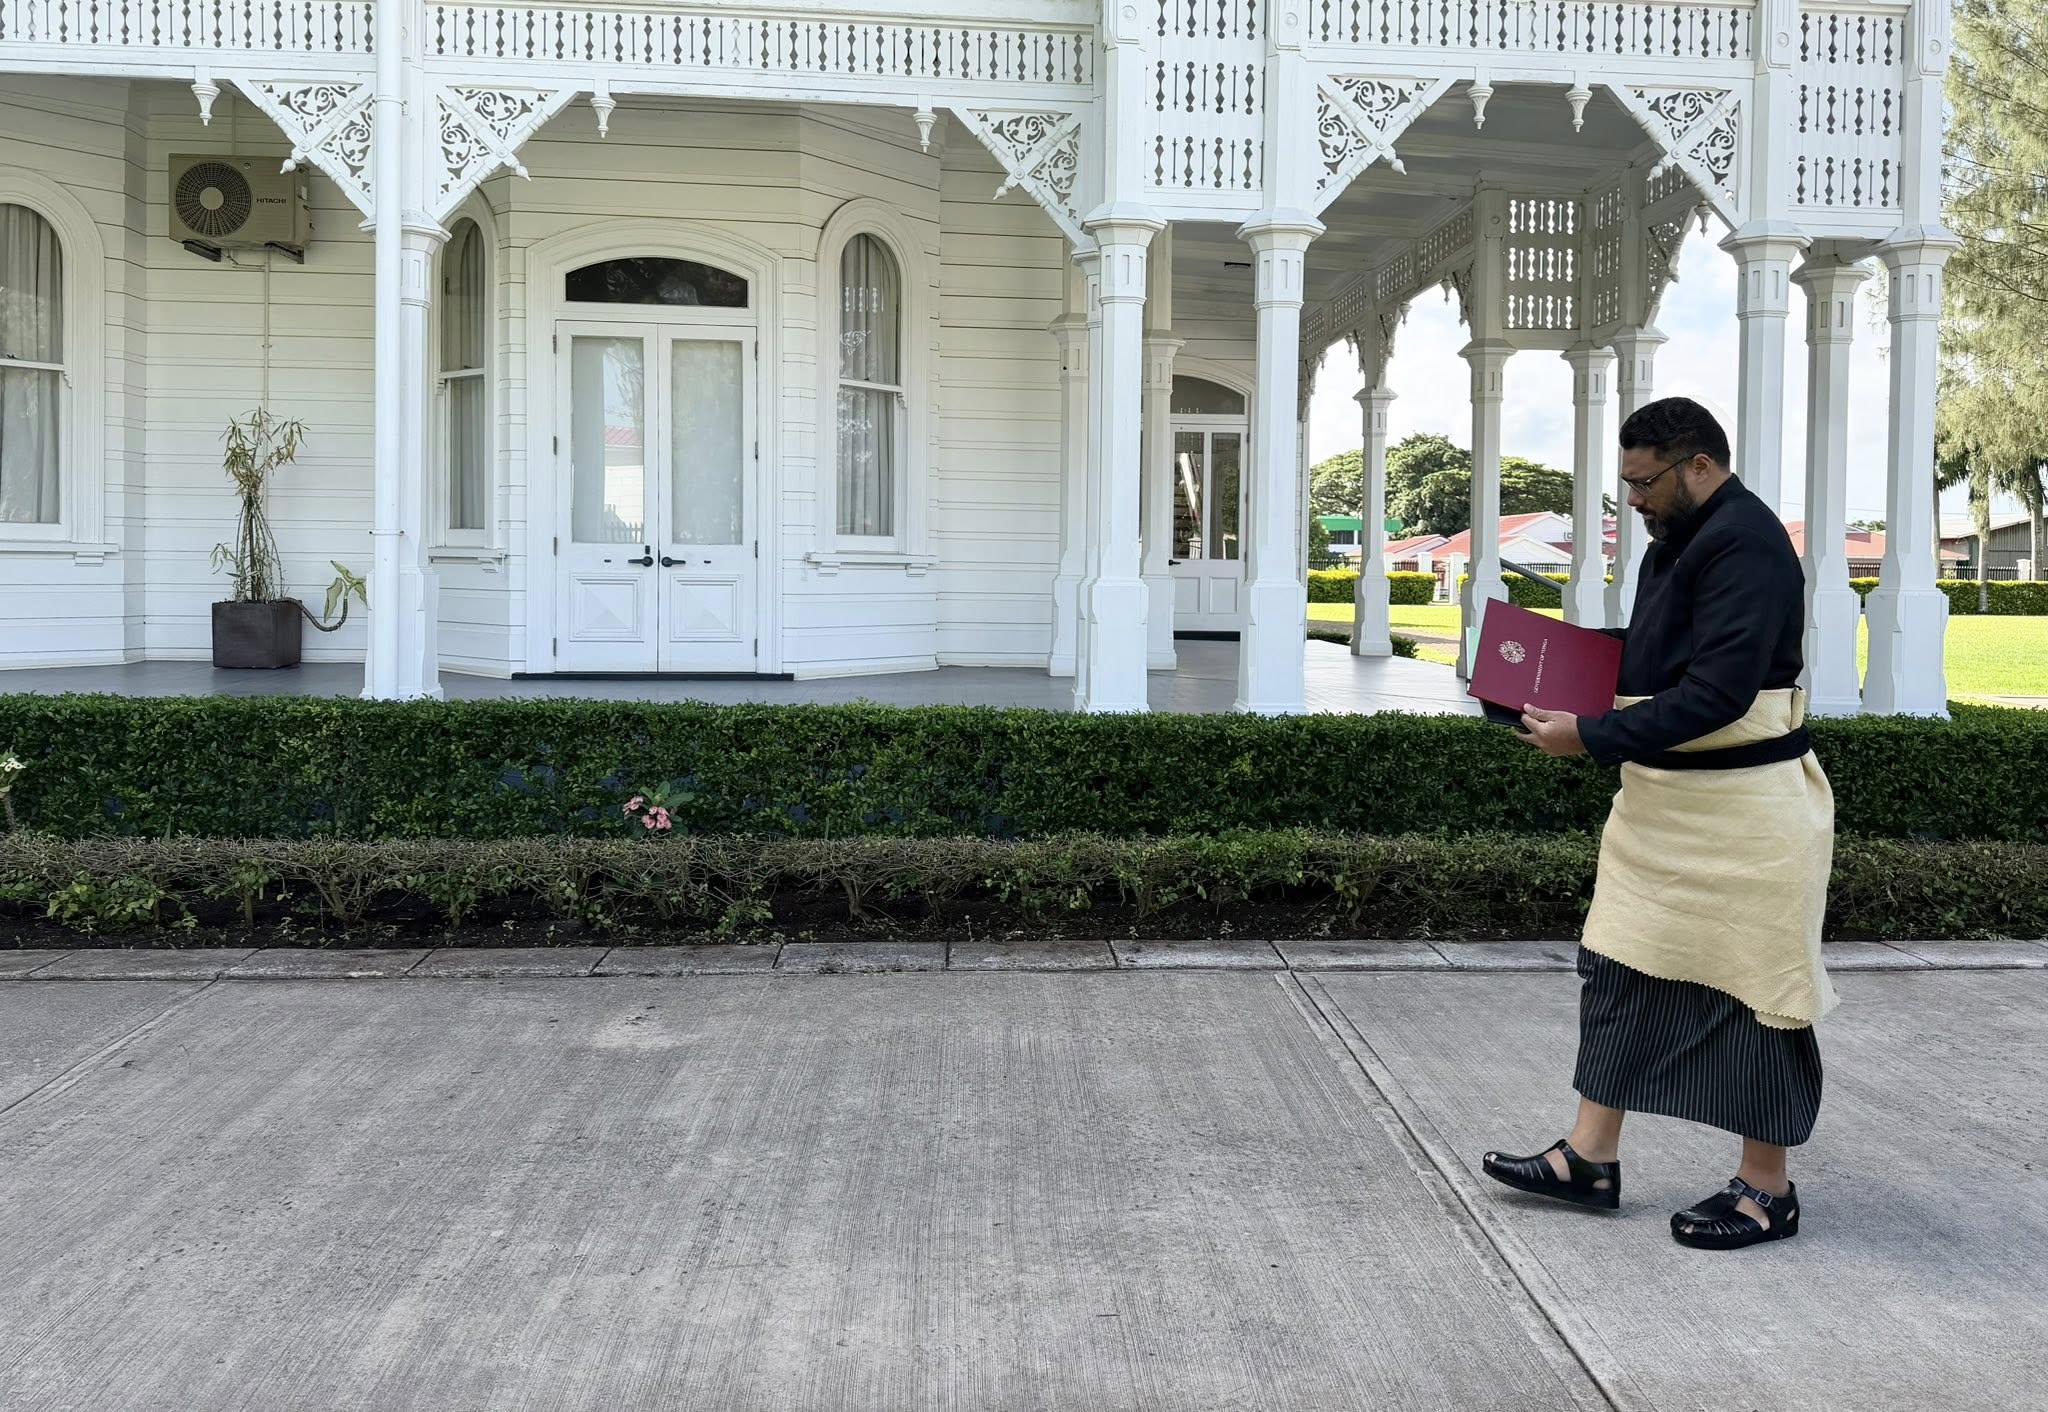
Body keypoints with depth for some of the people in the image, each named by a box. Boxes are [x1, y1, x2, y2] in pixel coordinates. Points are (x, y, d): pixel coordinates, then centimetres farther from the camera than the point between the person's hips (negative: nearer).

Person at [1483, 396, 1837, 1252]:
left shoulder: (1745, 545, -19)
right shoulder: (1680, 540, 11)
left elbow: (1717, 693, -27)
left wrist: (1592, 738, -25)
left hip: (1742, 811, -10)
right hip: (1664, 797, 10)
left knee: (1750, 989, 2)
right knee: (1619, 969, 11)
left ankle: (1766, 1187, 16)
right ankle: (1591, 1158, 21)